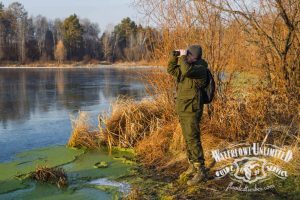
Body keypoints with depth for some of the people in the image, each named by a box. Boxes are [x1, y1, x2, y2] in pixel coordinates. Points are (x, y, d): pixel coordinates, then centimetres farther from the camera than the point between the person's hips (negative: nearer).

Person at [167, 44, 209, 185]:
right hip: (182, 110, 9)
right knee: (188, 140, 14)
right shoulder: (186, 67, 13)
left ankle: (200, 171, -8)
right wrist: (174, 56, 6)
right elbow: (171, 70, 19)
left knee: (193, 139, -12)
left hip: (191, 110, -9)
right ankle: (192, 167, 25)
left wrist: (182, 57, -18)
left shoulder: (200, 68, -14)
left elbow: (187, 71, -33)